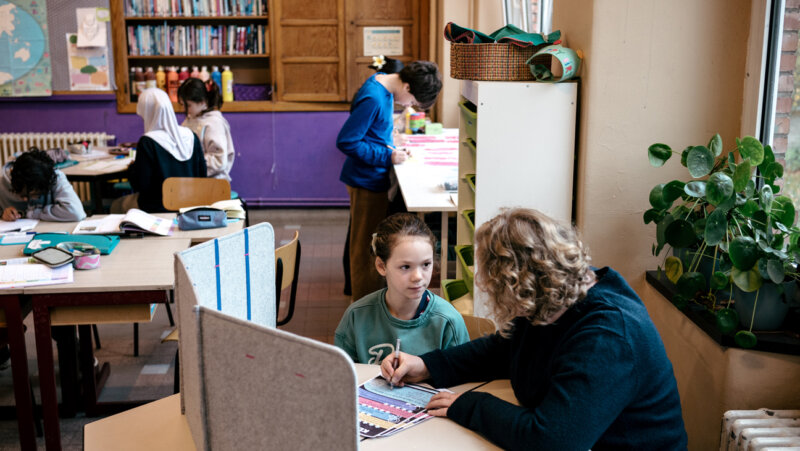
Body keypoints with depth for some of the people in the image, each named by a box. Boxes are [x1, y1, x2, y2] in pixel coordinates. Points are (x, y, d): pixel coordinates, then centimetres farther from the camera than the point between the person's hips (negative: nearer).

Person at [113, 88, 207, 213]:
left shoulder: (147, 142, -19)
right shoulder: (190, 136, -4)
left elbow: (141, 185, -16)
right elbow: (202, 174, 2)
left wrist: (132, 168, 4)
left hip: (157, 208, -6)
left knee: (116, 206, 24)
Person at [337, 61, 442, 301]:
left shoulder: (382, 82, 5)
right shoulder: (373, 99, -25)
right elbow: (345, 141, -25)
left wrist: (390, 148, 4)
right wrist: (387, 157, -21)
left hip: (373, 180, 10)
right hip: (366, 182, -10)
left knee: (372, 244, 20)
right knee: (366, 247, 2)